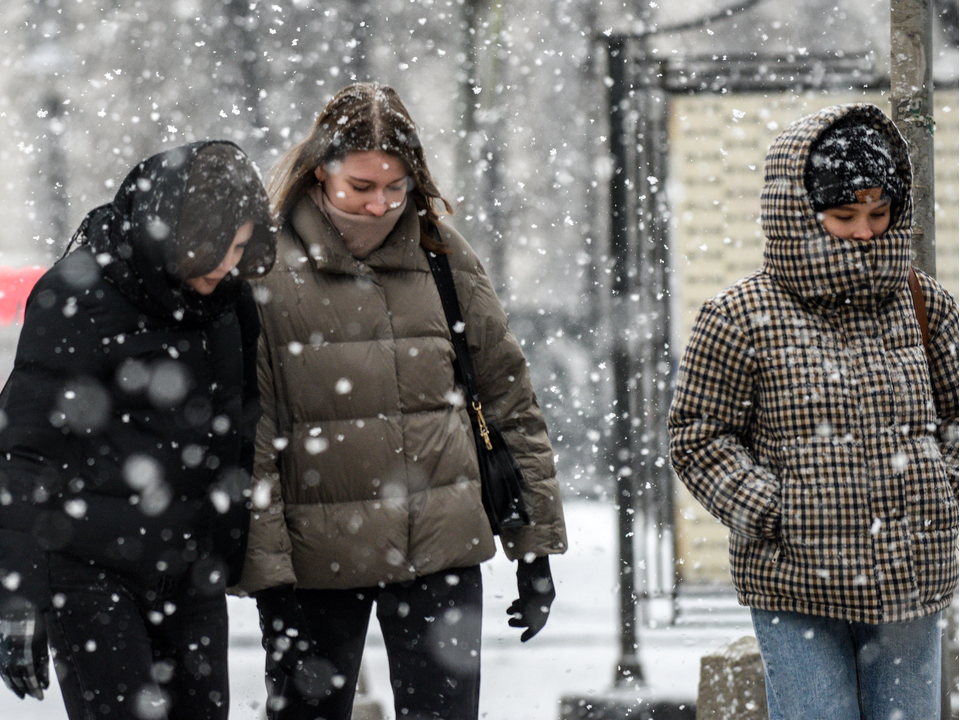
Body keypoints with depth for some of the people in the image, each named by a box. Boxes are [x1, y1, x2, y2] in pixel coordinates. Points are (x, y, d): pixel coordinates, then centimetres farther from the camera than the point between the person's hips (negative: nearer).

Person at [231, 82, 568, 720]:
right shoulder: (269, 272, -4)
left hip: (441, 551, 2)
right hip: (316, 557, -2)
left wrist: (536, 544, 9)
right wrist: (263, 563, -13)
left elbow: (510, 403, 11)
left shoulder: (444, 262, 6)